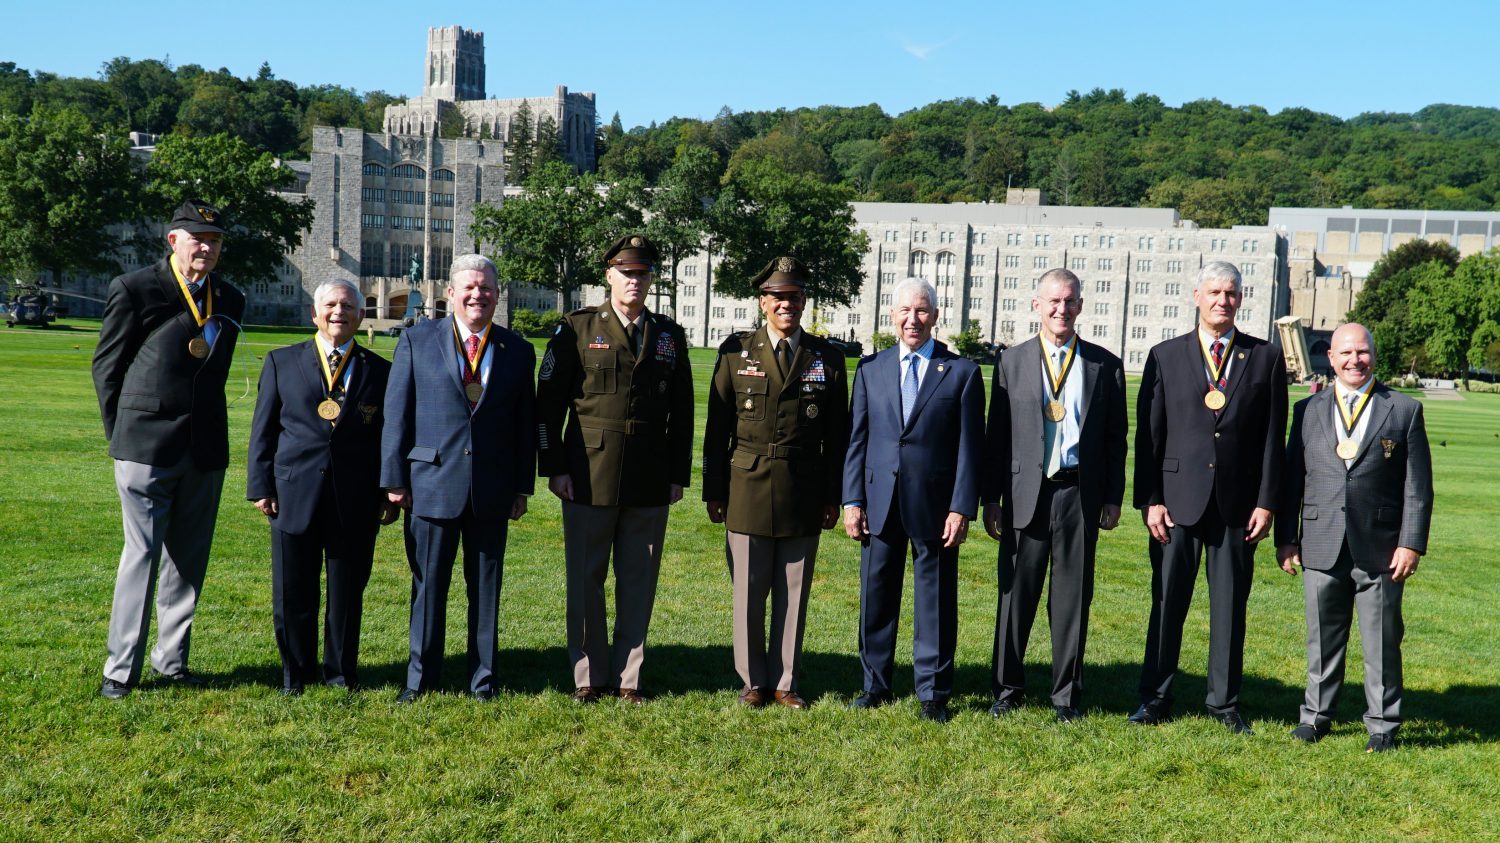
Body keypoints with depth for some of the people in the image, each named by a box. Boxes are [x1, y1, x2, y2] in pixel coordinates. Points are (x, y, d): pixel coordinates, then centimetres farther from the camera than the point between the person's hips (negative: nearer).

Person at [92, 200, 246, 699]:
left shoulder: (230, 301, 10)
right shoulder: (134, 290, -4)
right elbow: (106, 366, 2)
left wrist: (205, 429, 14)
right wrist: (121, 435, 4)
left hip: (205, 451, 5)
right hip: (148, 448, -4)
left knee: (188, 559, 10)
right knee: (142, 555, -2)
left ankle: (171, 659, 22)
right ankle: (121, 669, 8)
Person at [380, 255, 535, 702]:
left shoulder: (517, 350, 7)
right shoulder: (417, 340, 3)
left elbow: (524, 424, 8)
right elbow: (396, 413, 2)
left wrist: (522, 487, 4)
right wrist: (395, 478, -2)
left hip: (492, 492, 1)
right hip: (431, 484, -1)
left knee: (486, 587, 9)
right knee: (428, 585, 7)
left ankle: (483, 678, 21)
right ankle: (421, 678, 20)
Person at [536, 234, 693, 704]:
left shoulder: (670, 336, 10)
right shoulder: (577, 329, 2)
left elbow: (682, 413, 11)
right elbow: (548, 404, 0)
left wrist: (678, 474, 5)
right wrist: (554, 468, -6)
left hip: (650, 484, 2)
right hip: (588, 479, -2)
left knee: (639, 584, 6)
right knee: (585, 581, 5)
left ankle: (628, 677, 18)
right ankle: (589, 677, 17)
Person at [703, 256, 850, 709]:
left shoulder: (827, 358, 6)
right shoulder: (736, 352, 3)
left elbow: (837, 435, 8)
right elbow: (717, 428, 4)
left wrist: (833, 496, 4)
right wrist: (713, 490, 1)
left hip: (803, 496, 1)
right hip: (748, 492, -1)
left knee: (794, 595, 7)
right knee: (748, 594, 6)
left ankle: (784, 682, 20)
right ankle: (753, 681, 20)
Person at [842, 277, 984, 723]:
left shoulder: (962, 372, 1)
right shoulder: (871, 369, 9)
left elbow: (970, 447, -2)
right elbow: (857, 439, 8)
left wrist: (962, 507, -9)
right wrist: (852, 500, 1)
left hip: (935, 505, -2)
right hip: (880, 501, 3)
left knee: (936, 600, 5)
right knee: (876, 598, 10)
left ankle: (932, 693, 17)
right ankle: (875, 685, 24)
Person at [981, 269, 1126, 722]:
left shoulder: (1105, 365, 7)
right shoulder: (1011, 362, 6)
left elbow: (1115, 438, 8)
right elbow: (997, 435, 5)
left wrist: (1113, 498, 1)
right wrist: (991, 498, 1)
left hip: (1080, 494, 0)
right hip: (1026, 494, 0)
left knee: (1073, 598, 7)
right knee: (1016, 595, 5)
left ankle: (1067, 694, 19)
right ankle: (1008, 687, 19)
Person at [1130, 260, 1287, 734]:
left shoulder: (1266, 358, 6)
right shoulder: (1165, 356, 5)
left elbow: (1273, 436, 4)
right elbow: (1148, 434, 3)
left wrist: (1266, 502, -2)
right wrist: (1149, 500, -4)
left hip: (1237, 503, 1)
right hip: (1178, 499, 0)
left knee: (1230, 605, 7)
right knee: (1167, 602, 5)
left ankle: (1224, 702, 20)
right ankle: (1155, 698, 17)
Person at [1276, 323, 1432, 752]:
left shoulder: (1405, 410, 3)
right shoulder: (1308, 410, 9)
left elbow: (1418, 486, 0)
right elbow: (1291, 479, 9)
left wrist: (1412, 543, -7)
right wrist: (1286, 538, 4)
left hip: (1380, 550, -2)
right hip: (1322, 548, 2)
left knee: (1382, 643, 6)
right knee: (1323, 640, 11)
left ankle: (1383, 724, 19)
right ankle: (1316, 714, 24)